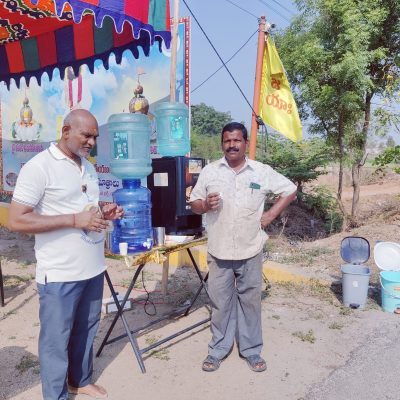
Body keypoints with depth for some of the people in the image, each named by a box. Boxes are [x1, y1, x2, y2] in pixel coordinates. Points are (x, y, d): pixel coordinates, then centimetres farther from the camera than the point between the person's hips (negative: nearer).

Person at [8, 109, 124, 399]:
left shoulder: (89, 168, 11)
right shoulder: (39, 166, -12)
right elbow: (16, 220, -18)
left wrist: (104, 213, -1)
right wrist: (75, 220, -23)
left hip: (94, 268, 7)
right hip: (59, 274, -7)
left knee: (85, 331, 20)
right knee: (56, 339, 10)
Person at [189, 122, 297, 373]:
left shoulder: (262, 172, -2)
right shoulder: (209, 171, 0)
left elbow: (290, 190, 7)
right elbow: (194, 204, 5)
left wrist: (271, 215, -2)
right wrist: (205, 204, -18)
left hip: (250, 251, 0)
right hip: (219, 252, 1)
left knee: (250, 301, 13)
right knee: (220, 303, 12)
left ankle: (252, 350, 30)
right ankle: (218, 349, 29)